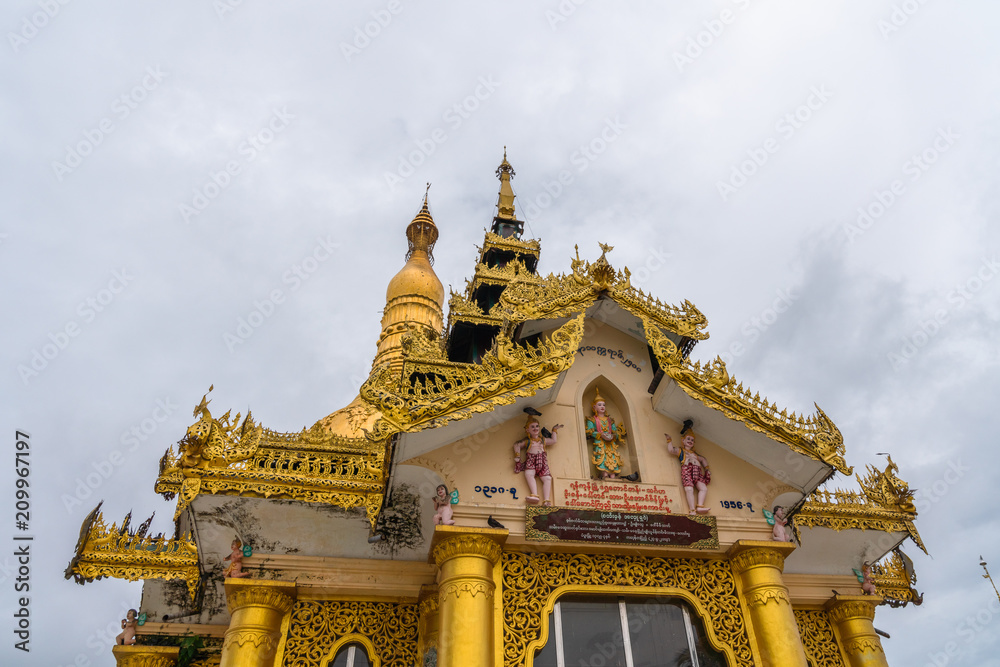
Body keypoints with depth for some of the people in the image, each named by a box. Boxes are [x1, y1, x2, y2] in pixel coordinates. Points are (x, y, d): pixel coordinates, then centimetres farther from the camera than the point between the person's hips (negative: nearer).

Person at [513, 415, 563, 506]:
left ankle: (546, 500, -27)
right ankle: (534, 495, -46)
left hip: (542, 461, 2)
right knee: (528, 474, -35)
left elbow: (554, 441, 36)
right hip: (531, 460, -2)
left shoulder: (543, 440, 26)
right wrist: (517, 455, 11)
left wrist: (554, 430, 41)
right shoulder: (527, 441, 19)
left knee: (547, 478, -20)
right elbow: (517, 445, 23)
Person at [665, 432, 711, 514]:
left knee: (704, 488, -19)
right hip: (686, 470, -5)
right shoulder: (680, 451, 26)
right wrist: (669, 440, 12)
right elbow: (671, 450, 9)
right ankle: (692, 510, -35)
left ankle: (700, 506, -28)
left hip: (697, 472, 5)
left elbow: (703, 460, 50)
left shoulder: (695, 454, 39)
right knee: (689, 489, -26)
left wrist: (707, 469, 35)